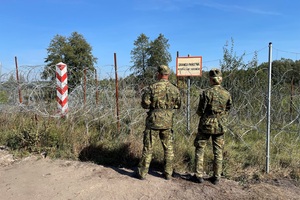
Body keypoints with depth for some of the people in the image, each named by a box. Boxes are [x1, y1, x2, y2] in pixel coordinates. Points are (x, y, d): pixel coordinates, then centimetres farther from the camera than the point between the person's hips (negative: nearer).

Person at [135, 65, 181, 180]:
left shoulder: (152, 88, -11)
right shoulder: (175, 89, -1)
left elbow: (145, 104, -9)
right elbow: (178, 106, 9)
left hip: (153, 122, -2)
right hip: (168, 123, 3)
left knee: (148, 148, 8)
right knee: (169, 148, 14)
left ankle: (142, 173, 18)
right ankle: (168, 173, 23)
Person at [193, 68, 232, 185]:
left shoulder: (206, 93, -14)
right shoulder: (227, 94, -2)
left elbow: (200, 111, -11)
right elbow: (227, 110, 7)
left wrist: (199, 112, 11)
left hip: (206, 125, -3)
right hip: (220, 126, 4)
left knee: (199, 150, 10)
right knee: (218, 152, 13)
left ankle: (199, 176, 15)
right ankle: (216, 177, 21)